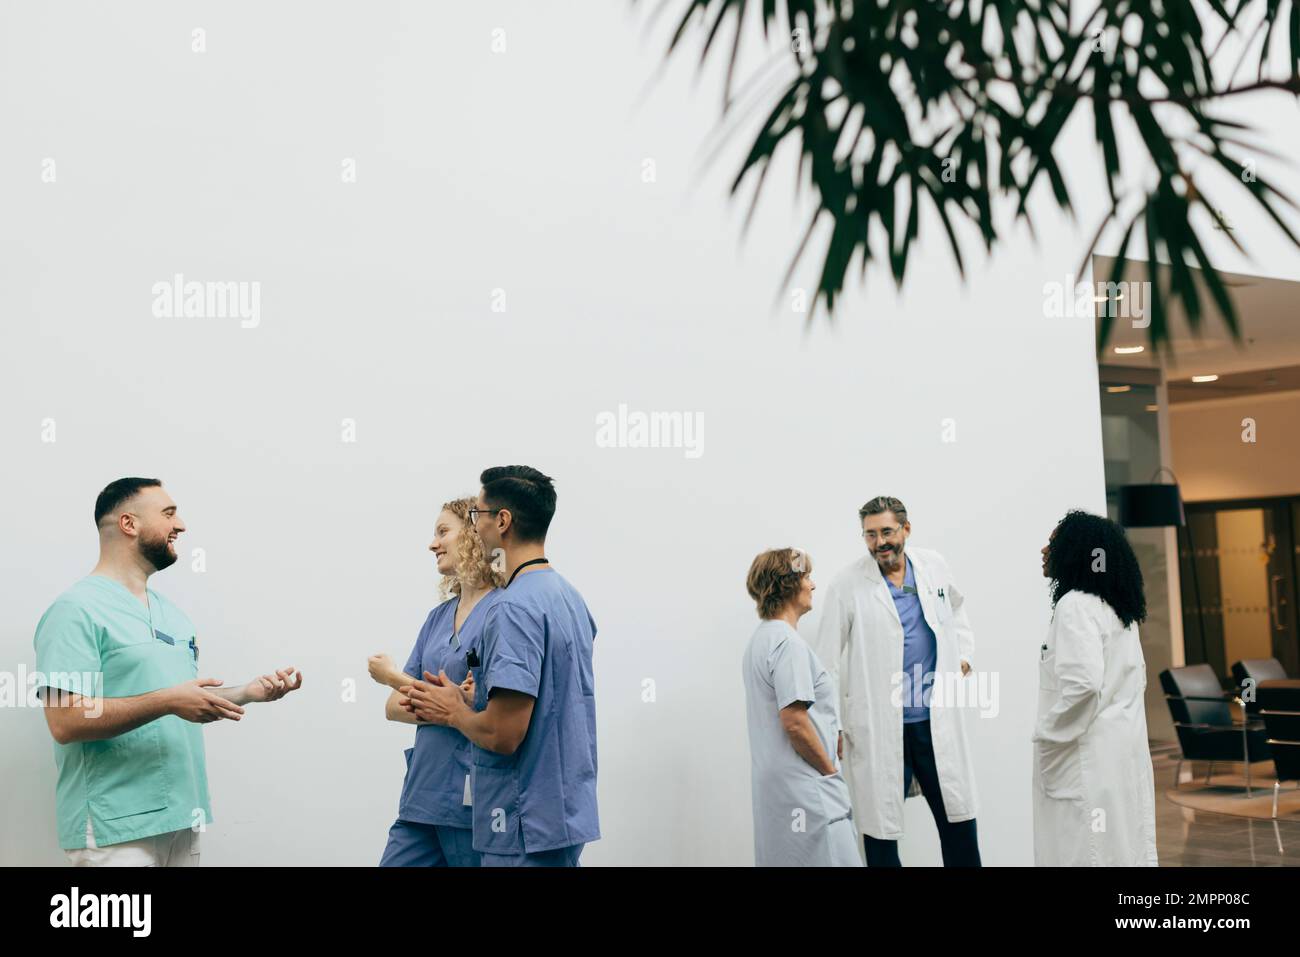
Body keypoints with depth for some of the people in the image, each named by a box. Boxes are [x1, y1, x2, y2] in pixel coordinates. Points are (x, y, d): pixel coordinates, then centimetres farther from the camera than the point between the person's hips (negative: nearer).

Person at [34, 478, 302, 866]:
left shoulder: (171, 613, 14)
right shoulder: (77, 609, -11)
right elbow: (65, 721, -20)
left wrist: (248, 692, 5)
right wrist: (168, 700, -25)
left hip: (180, 817, 8)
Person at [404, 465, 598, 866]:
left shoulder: (514, 607, -19)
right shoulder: (571, 596, 9)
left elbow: (503, 734, -24)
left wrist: (454, 712, -5)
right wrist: (466, 704, 12)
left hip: (528, 830, -9)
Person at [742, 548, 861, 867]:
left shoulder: (762, 638, 15)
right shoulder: (788, 642, -16)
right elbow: (794, 721, -21)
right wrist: (830, 770, -10)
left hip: (774, 780, 10)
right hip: (802, 784, -10)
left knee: (786, 857, 14)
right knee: (831, 858, -8)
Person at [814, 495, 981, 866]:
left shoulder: (934, 566, 4)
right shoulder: (848, 584, -8)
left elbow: (956, 609, 27)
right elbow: (828, 660, -6)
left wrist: (963, 654, 13)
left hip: (937, 720, 4)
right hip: (879, 727, -3)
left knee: (959, 820, 10)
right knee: (881, 826, 5)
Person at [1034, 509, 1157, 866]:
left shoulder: (1075, 606, -14)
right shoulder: (1117, 607, 14)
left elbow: (1082, 682, -25)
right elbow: (1135, 677, 20)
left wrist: (1048, 736, -13)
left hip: (1088, 756, -9)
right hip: (1122, 747, 9)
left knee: (1087, 851, -4)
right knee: (1124, 846, 11)